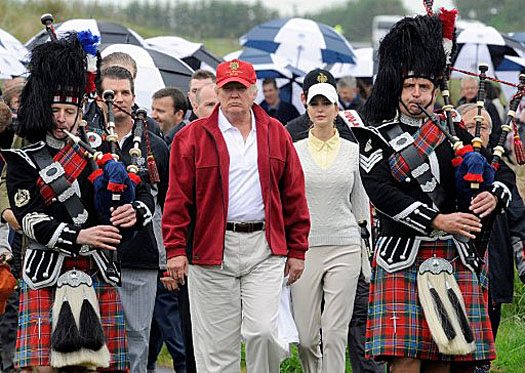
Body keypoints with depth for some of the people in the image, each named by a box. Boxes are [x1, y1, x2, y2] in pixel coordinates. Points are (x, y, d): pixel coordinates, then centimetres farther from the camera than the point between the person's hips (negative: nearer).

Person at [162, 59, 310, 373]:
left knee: (262, 331, -9)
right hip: (211, 250, -1)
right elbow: (178, 197, 1)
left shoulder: (276, 134, 11)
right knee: (217, 345, 1)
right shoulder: (193, 137, 4)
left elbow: (293, 194, 12)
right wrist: (176, 249, -7)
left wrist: (297, 250, 9)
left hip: (265, 247, 1)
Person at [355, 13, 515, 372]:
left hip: (455, 258, 4)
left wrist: (494, 196, -11)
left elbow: (504, 172, 14)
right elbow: (380, 191, -12)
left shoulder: (452, 134, 14)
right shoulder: (377, 137, 2)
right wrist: (437, 221, -20)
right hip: (403, 259, -3)